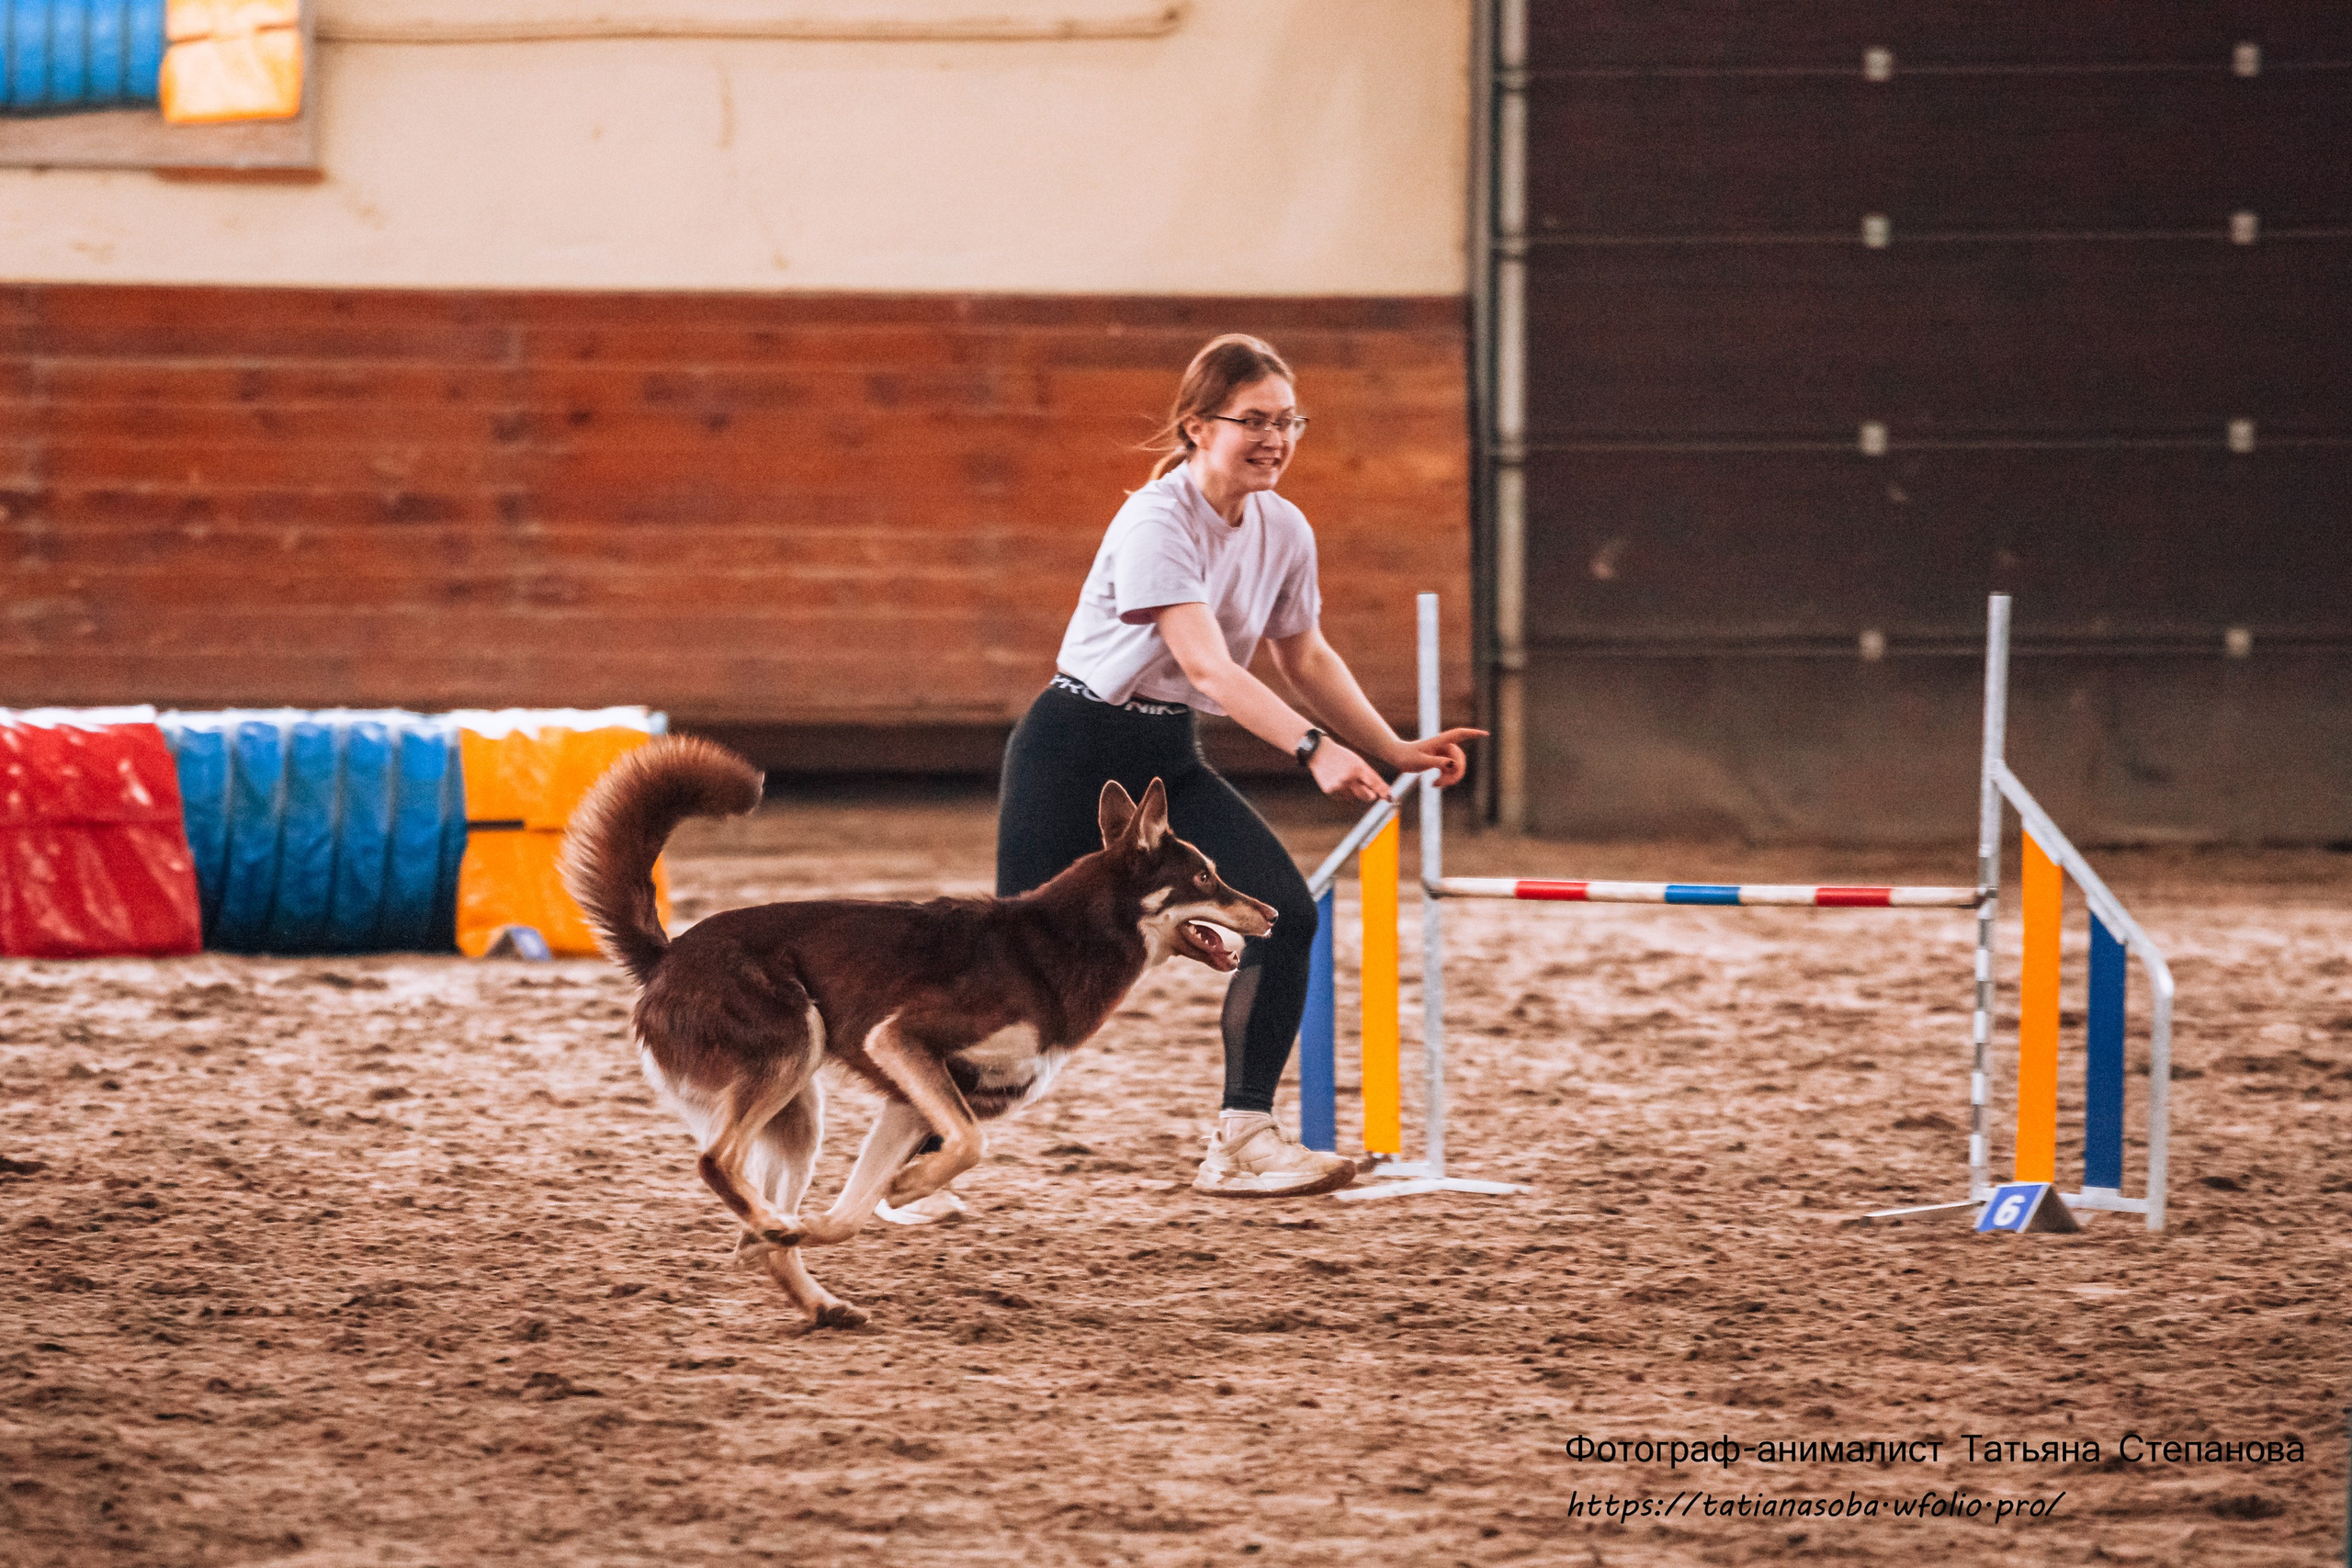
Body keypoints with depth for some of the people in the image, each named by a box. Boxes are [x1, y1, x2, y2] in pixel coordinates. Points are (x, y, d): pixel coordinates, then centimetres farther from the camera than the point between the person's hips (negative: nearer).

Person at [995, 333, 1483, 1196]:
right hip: (1074, 755, -7)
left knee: (1286, 913, -12)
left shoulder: (1284, 532, 1)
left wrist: (1395, 751, 13)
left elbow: (1306, 657, 18)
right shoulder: (1156, 520, -22)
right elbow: (1206, 664, -33)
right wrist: (1313, 748, -43)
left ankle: (1243, 1139, -6)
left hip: (1170, 763, 7)